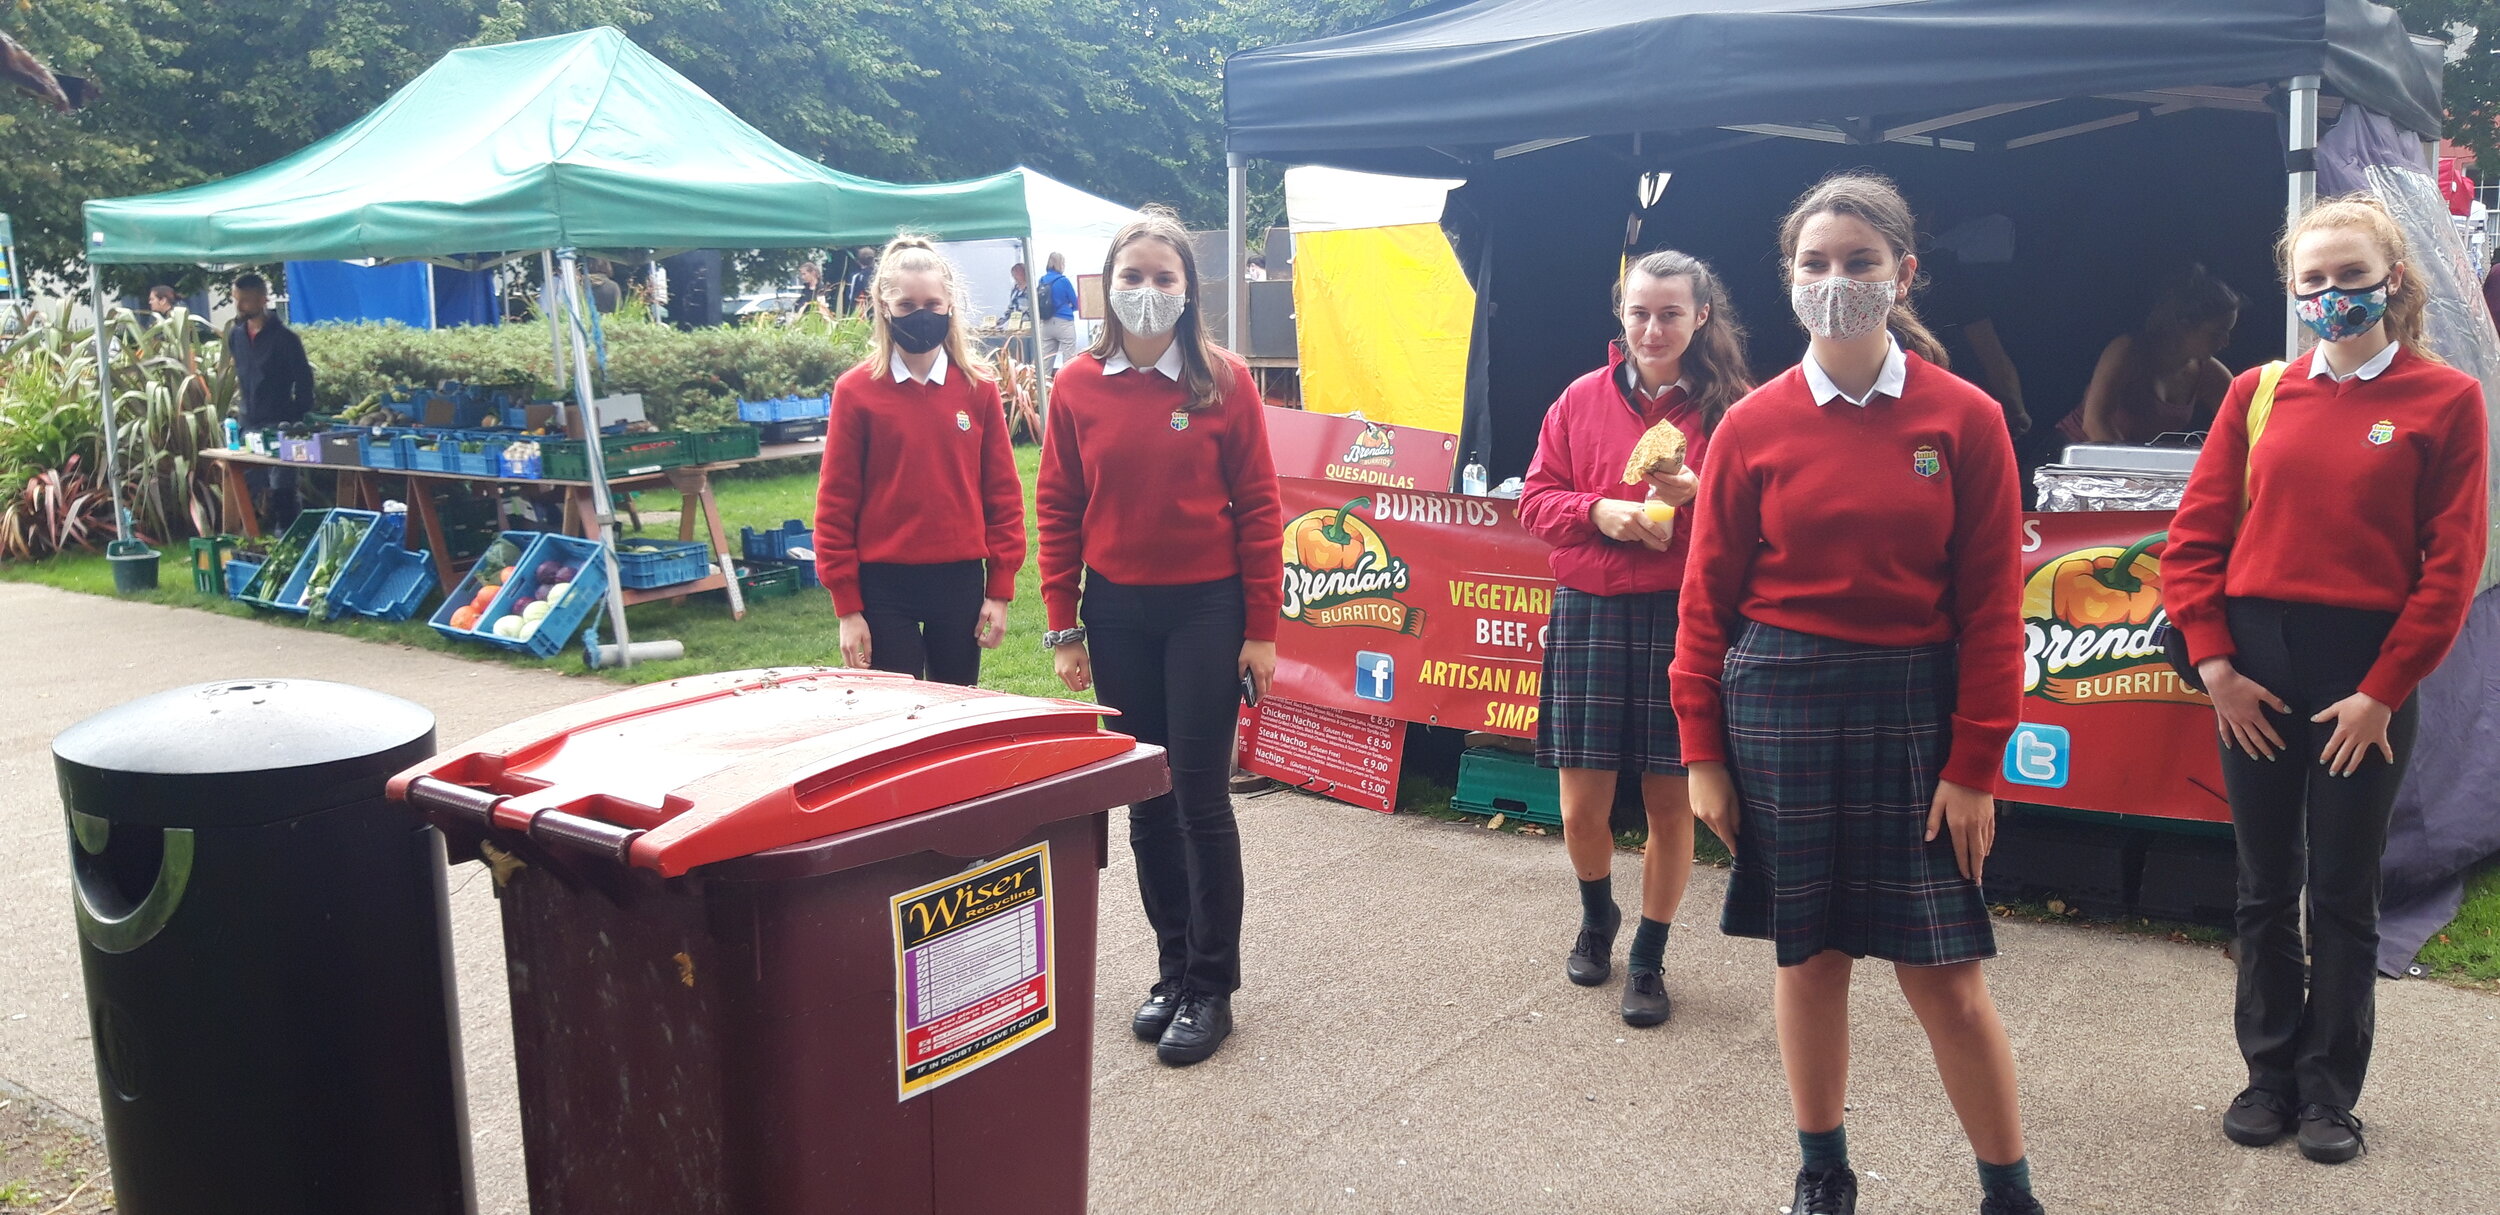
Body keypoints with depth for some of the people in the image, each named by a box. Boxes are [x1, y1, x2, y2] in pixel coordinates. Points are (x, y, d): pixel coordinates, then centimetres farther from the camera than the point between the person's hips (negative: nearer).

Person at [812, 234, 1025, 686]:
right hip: (885, 586, -2)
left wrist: (1000, 589, 1)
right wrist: (847, 606, -3)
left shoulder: (979, 387, 2)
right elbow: (836, 503, -2)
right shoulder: (856, 390, -3)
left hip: (961, 580, 2)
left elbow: (1003, 492, 5)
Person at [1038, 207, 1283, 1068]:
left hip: (1205, 608, -3)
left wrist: (1261, 630, -5)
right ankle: (1173, 971, 25)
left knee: (1201, 797, -1)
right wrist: (1064, 628, 2)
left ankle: (1211, 990, 12)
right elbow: (1057, 511, 5)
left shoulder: (1224, 381, -4)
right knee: (1145, 799, 10)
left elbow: (1258, 508, -3)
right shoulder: (1077, 387, 2)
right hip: (1117, 611, 3)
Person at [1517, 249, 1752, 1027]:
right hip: (1589, 614, 2)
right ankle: (1597, 917, 37)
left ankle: (1648, 961, 25)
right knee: (1582, 802, 5)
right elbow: (1536, 500, 7)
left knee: (1671, 801, 6)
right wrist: (1600, 511, -11)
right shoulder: (1582, 399, 6)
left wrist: (1699, 495, -19)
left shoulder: (1730, 407, 0)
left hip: (1685, 619, -1)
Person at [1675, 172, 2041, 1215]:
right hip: (1779, 706, 1)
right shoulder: (1752, 426, 0)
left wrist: (1974, 766, -5)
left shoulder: (1964, 420, -2)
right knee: (1808, 954, 11)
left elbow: (1991, 607, -2)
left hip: (1913, 709, -1)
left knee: (1943, 969, 3)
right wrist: (1703, 755, 1)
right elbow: (1708, 599, 3)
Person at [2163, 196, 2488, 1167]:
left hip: (2366, 673, -2)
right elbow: (2195, 537, 4)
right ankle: (2270, 1075, 25)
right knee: (2265, 888, 11)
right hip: (2255, 669, 3)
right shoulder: (2258, 394, 6)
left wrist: (2382, 691, -10)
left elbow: (2452, 567, -6)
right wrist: (2214, 663, -4)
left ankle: (2330, 1092, 22)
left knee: (2343, 893, 7)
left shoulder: (2445, 399, -2)